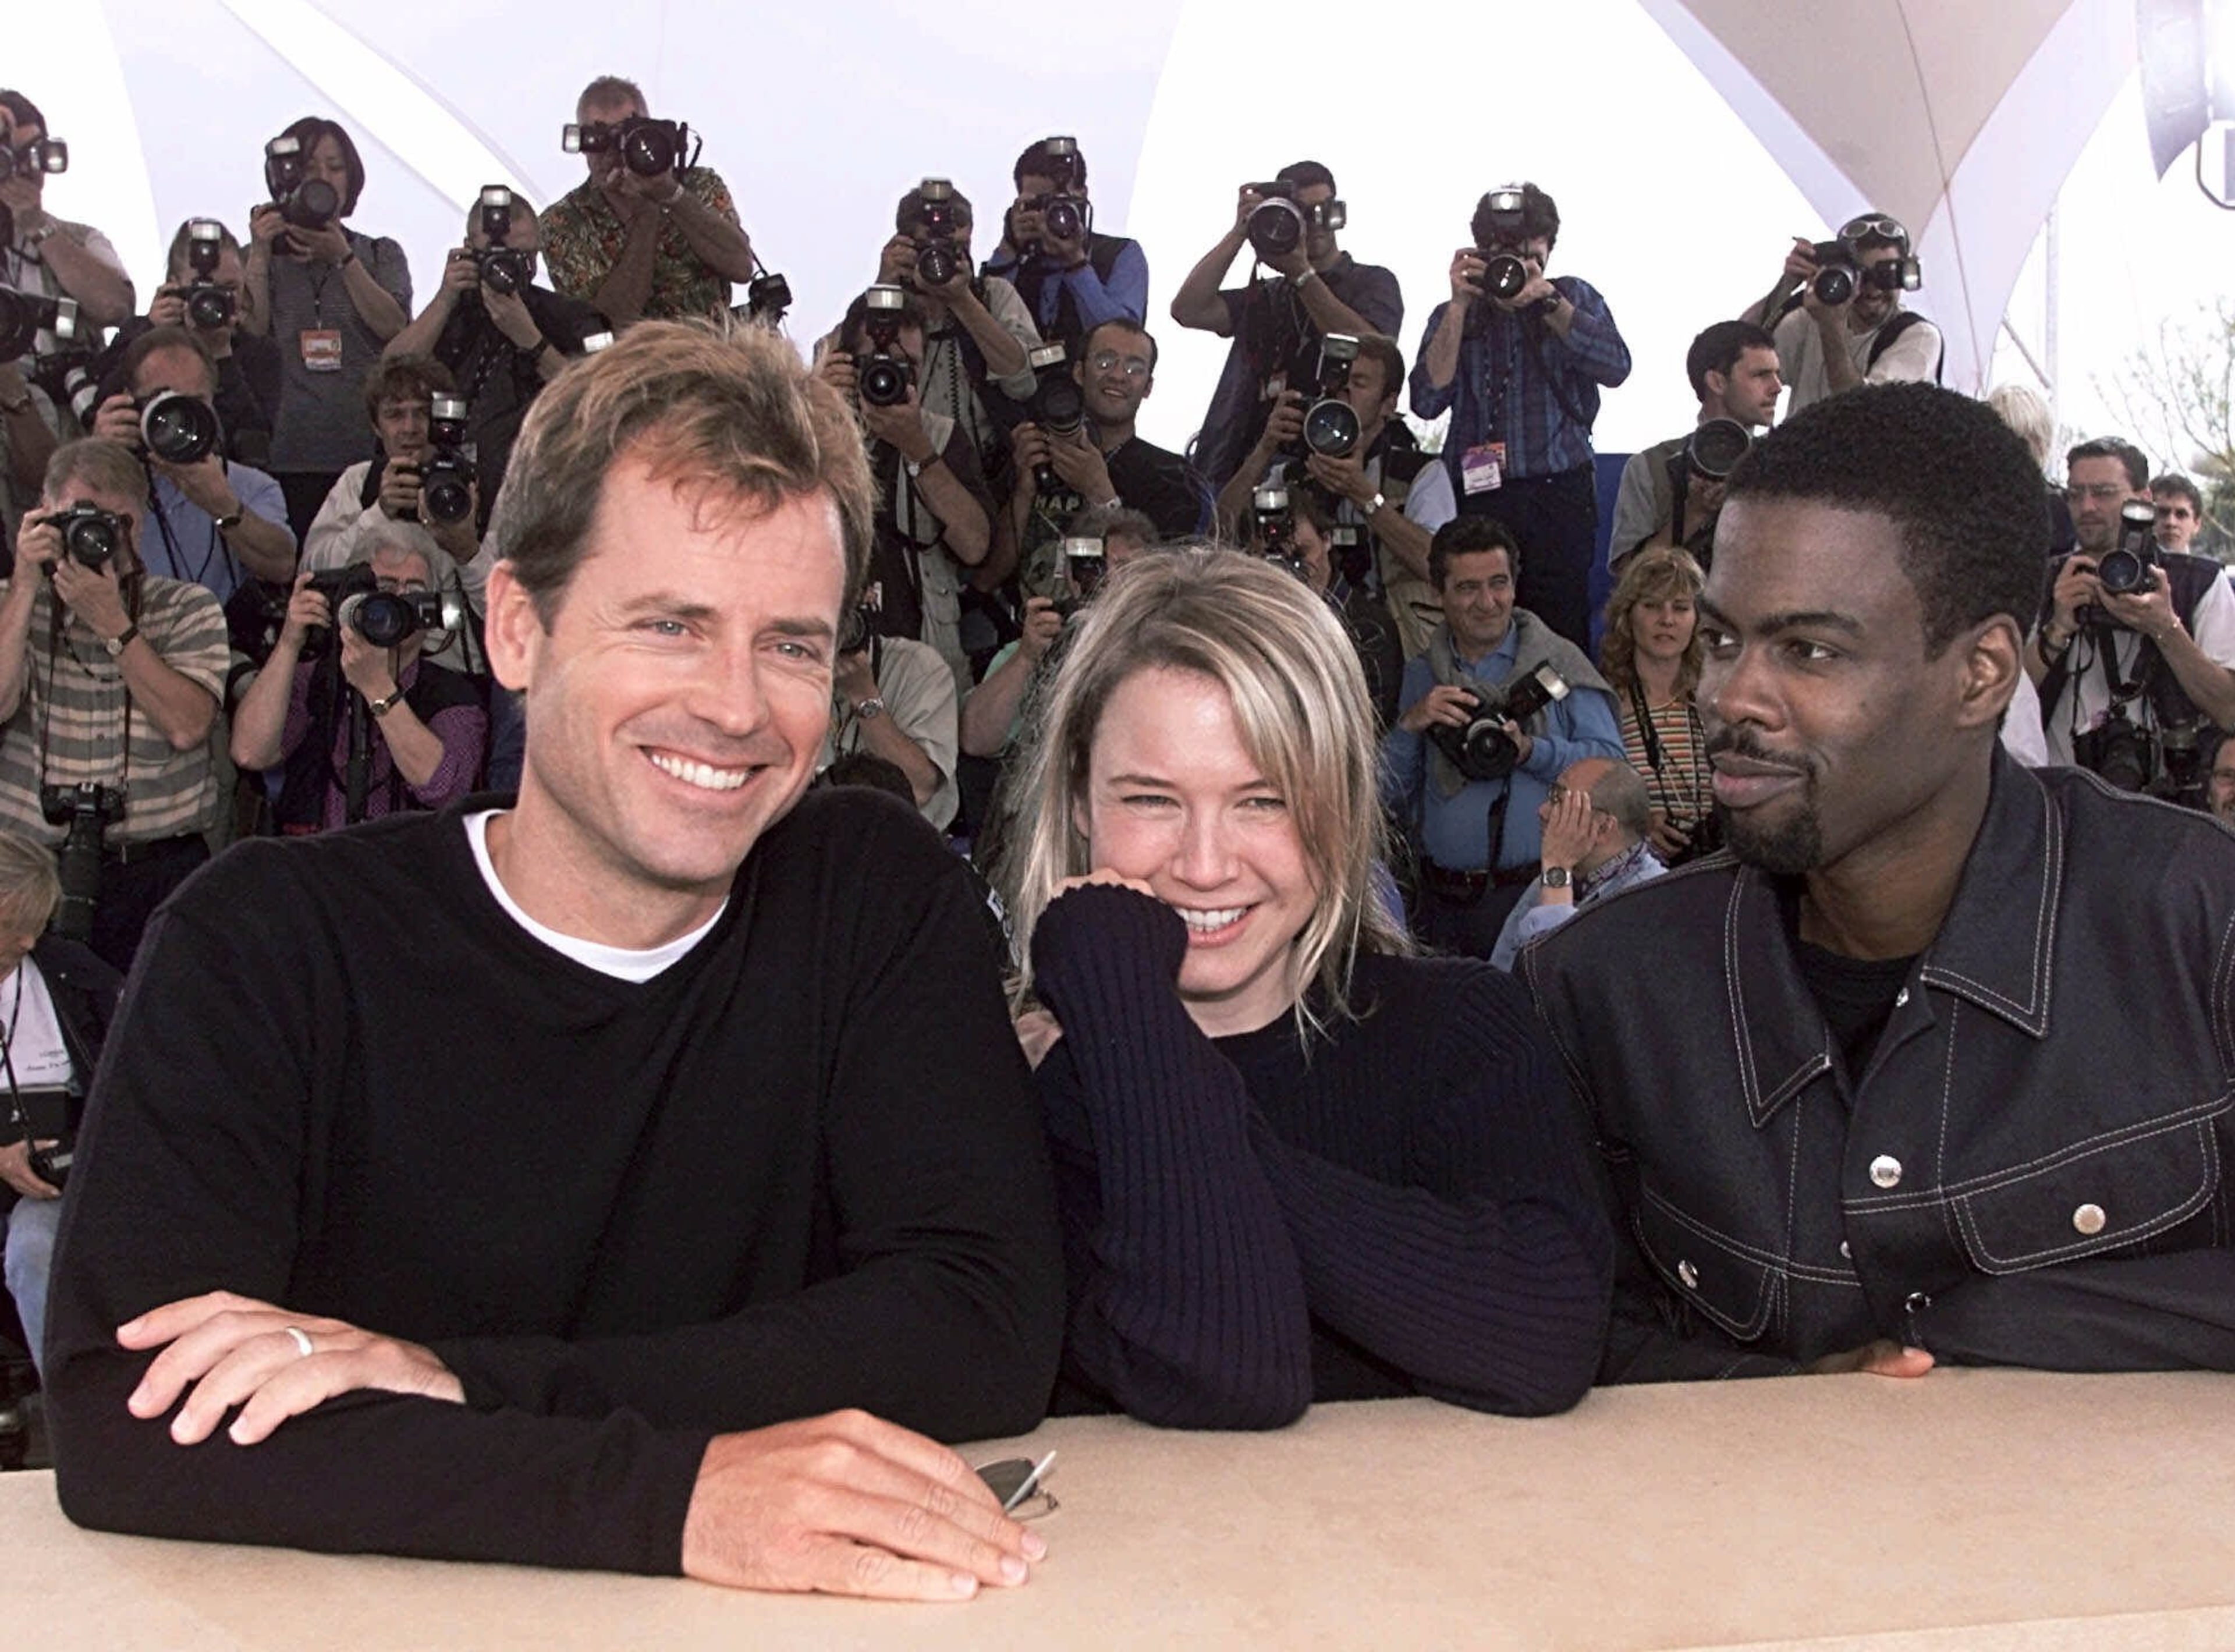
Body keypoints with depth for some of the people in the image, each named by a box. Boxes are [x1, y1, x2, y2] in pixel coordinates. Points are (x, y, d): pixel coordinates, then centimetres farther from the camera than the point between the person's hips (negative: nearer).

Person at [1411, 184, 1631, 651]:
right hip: (1478, 495, 0)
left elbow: (1615, 367, -6)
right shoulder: (1454, 315, 12)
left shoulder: (1574, 297, 13)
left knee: (1560, 630, -9)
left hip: (1558, 494, 0)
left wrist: (1547, 302, -14)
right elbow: (1427, 402, -4)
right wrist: (1460, 304, -6)